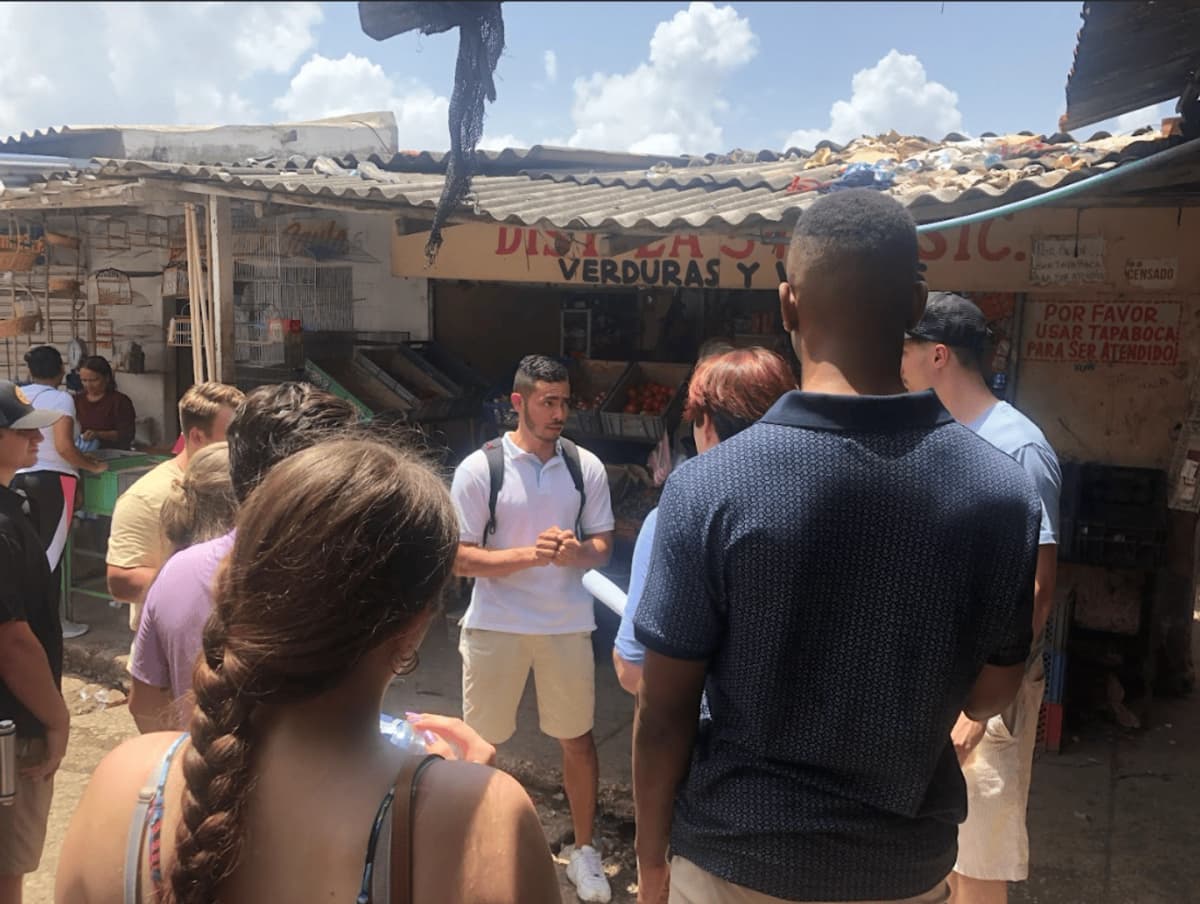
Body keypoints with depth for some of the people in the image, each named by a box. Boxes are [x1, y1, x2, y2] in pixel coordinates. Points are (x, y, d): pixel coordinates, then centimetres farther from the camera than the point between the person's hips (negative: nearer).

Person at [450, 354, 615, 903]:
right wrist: (529, 554, -24)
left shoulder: (587, 467, -2)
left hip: (567, 624, 2)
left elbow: (603, 547, 3)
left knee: (577, 737, 13)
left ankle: (584, 850, 33)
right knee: (478, 741, 13)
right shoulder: (478, 469, -10)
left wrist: (577, 552, -20)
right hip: (495, 625, -2)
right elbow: (459, 558, -11)